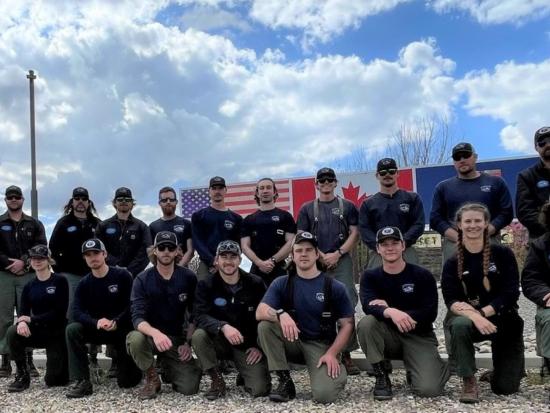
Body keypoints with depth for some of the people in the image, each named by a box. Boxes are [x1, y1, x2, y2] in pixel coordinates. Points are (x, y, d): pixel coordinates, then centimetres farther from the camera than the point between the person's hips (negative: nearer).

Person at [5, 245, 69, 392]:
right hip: (38, 331, 4)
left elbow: (60, 312, -15)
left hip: (57, 333, -4)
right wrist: (22, 321, -26)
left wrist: (31, 319, -19)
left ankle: (64, 361, 29)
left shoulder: (60, 281, -8)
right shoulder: (29, 286, 6)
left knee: (53, 380, -6)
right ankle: (22, 375, -11)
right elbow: (23, 313, -2)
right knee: (12, 333, -28)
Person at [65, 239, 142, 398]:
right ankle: (82, 381, -22)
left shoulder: (123, 275, -9)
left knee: (127, 382, -7)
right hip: (96, 330, 3)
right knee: (72, 330, -28)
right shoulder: (83, 284, 0)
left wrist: (115, 322, -30)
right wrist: (97, 323, -32)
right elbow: (78, 313, -13)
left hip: (123, 329, -3)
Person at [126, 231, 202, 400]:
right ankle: (152, 378, -6)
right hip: (151, 335, -1)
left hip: (177, 338, 1)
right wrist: (155, 333, -41)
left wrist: (188, 343, -8)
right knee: (135, 339, -36)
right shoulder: (142, 280, -11)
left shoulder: (188, 278, -6)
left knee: (190, 388, -12)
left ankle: (168, 367, 23)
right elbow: (137, 318, -21)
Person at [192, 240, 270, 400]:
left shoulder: (256, 284, -5)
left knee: (260, 389, -18)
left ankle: (245, 372, 19)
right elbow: (200, 316, -20)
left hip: (249, 345, 0)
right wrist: (223, 327, -38)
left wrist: (260, 346, -9)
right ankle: (217, 379, -8)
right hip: (220, 341, 1)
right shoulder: (206, 285, -7)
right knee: (198, 336, -31)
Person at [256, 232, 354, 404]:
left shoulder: (335, 287, -5)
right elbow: (260, 312, -15)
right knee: (265, 325, -25)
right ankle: (285, 381, -12)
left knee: (324, 394, -26)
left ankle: (336, 371, 10)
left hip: (322, 345, -2)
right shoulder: (281, 283, -2)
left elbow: (348, 324, -3)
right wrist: (281, 314, -37)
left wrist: (332, 353, -16)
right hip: (293, 342, 2)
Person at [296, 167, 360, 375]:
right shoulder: (307, 209, 12)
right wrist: (321, 256, -6)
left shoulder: (347, 207, 10)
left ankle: (347, 354, 0)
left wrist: (337, 254, -8)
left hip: (342, 262, -1)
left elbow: (355, 233, 3)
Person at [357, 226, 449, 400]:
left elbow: (429, 314, -15)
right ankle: (381, 376, -9)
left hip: (418, 337, -1)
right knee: (366, 323, -30)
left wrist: (387, 308, -22)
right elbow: (368, 306, -21)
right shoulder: (370, 276, -3)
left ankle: (437, 366, 16)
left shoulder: (423, 276, -7)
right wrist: (390, 312, -45)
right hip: (388, 336, 2)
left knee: (428, 389, -22)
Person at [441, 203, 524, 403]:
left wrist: (481, 312, -24)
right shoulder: (453, 263, -4)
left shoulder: (503, 254, -7)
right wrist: (473, 316, -35)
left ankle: (502, 369, 37)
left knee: (506, 388, -1)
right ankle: (469, 382, -18)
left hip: (503, 320, 0)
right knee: (460, 325, -37)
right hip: (469, 318, 0)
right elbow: (451, 300, -15)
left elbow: (510, 294, -12)